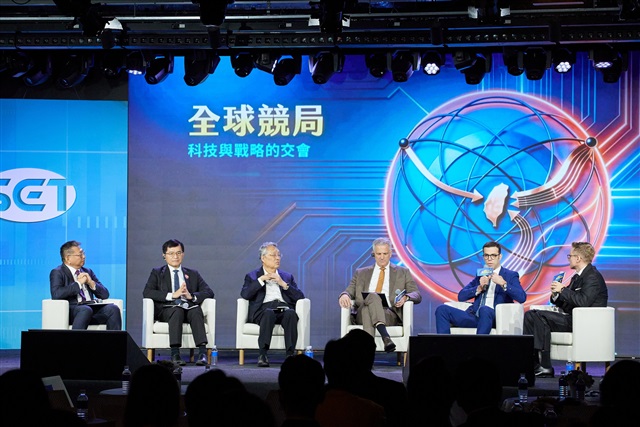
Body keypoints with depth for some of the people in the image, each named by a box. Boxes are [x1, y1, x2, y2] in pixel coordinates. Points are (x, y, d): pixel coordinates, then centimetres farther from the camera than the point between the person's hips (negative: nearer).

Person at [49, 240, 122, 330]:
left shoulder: (88, 272, 24)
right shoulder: (57, 272, 6)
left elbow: (105, 294, 19)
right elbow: (56, 294, -14)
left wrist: (91, 283, 0)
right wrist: (78, 283, -9)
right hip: (71, 310, -5)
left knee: (113, 309, -24)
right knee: (86, 310, -39)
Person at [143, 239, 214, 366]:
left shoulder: (193, 274, 25)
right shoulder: (157, 273, 19)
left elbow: (209, 293, 12)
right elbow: (147, 292, 0)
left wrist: (191, 296, -9)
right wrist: (172, 295, -12)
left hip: (189, 309, 2)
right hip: (167, 310, -2)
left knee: (196, 310, -34)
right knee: (177, 311, -37)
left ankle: (202, 352, -45)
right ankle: (175, 353, -45)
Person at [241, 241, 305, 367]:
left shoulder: (287, 276, 27)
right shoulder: (252, 276, 21)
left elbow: (300, 297, 13)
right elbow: (245, 295, 1)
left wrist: (283, 284, 1)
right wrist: (261, 280, -3)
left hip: (284, 310, 2)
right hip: (264, 309, -2)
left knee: (291, 313, -35)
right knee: (269, 313, -39)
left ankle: (290, 354, -39)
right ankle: (262, 354, -43)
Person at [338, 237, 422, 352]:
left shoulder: (403, 273, 21)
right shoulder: (361, 273, 26)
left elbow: (417, 296, 13)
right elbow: (350, 291, 17)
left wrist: (406, 297, -12)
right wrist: (344, 295, -10)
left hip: (390, 315, -1)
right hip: (362, 315, 1)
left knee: (368, 309, -36)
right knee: (372, 296, -35)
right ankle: (385, 337, -59)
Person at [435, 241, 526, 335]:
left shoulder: (510, 275, 10)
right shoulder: (481, 274, 24)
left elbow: (522, 297, -7)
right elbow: (461, 296, 17)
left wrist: (503, 283, -16)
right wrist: (479, 288, 0)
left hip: (496, 318, -5)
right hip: (475, 316, 5)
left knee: (484, 310, -40)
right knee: (442, 309, -15)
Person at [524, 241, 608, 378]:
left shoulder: (593, 277, -11)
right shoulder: (577, 277, 20)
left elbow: (584, 301, -26)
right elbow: (566, 305, 21)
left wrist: (563, 290, -15)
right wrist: (556, 295, 0)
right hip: (571, 317, 10)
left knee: (540, 316, -23)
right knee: (530, 315, 0)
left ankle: (544, 367, -23)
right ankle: (532, 361, -11)